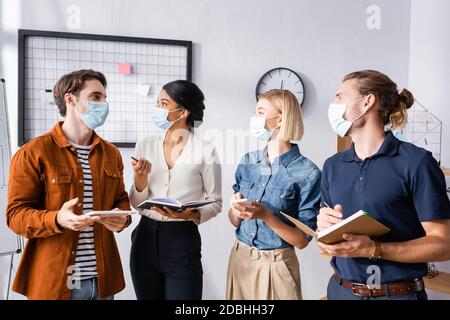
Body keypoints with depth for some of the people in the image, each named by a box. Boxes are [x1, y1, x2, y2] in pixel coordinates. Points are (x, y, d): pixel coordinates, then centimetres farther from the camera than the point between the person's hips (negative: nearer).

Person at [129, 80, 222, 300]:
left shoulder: (205, 150, -8)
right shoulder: (145, 145, 3)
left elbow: (216, 202, -1)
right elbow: (136, 203, 5)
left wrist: (191, 214, -19)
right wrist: (140, 177, -14)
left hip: (183, 241, -3)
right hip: (146, 239, 4)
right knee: (148, 297, 16)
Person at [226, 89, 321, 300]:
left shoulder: (307, 173, -15)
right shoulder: (248, 161, 1)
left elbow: (302, 240, -13)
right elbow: (234, 220, 7)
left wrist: (265, 215, -25)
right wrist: (236, 210, -14)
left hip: (276, 265, -5)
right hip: (239, 258, 5)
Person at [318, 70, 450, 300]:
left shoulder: (416, 162, -11)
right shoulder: (332, 166, 5)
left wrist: (374, 250, -23)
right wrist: (324, 228, -11)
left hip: (398, 293, -4)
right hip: (341, 289, 5)